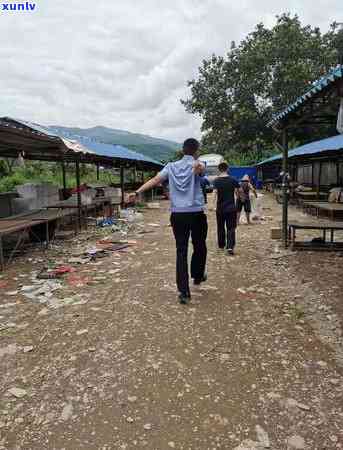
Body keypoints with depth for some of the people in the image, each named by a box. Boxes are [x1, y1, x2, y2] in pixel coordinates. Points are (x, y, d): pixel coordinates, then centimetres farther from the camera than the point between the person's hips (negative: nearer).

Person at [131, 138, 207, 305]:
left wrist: (138, 191, -8)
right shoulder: (197, 165, 1)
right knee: (200, 247, 20)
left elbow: (154, 180, -3)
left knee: (181, 251, 2)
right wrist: (199, 167, -49)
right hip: (196, 213, -2)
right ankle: (197, 276, 40)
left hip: (177, 215, 3)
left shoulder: (171, 166, 11)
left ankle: (183, 291, -3)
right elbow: (199, 168, -26)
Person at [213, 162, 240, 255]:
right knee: (231, 228, 1)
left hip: (220, 208, 1)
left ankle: (221, 245, 28)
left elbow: (215, 193, -16)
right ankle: (230, 246, -14)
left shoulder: (216, 181, -5)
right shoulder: (233, 180, -3)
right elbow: (237, 193, -2)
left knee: (220, 227, 16)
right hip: (231, 207, 0)